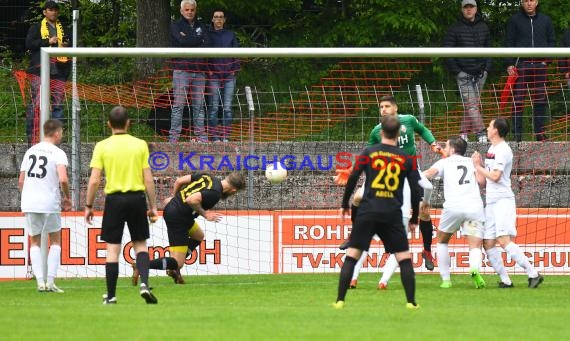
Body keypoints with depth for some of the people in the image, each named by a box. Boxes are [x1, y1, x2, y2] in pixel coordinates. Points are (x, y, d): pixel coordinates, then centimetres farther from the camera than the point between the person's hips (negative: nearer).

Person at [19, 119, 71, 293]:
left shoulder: (30, 151, 10)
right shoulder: (57, 153, -6)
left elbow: (21, 181, 12)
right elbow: (63, 179, -19)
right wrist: (67, 198, -3)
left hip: (29, 204, 4)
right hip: (50, 203, -4)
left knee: (35, 242, 13)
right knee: (55, 241, 11)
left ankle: (40, 281, 1)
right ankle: (50, 282, 3)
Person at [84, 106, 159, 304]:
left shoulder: (102, 146, -2)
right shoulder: (140, 145, 0)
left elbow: (94, 180, -6)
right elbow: (148, 179, -1)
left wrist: (89, 206, 3)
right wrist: (153, 206, 7)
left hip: (114, 199, -1)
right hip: (137, 198, 1)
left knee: (112, 248, 4)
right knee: (140, 244, 12)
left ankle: (111, 295, 6)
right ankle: (144, 283, -9)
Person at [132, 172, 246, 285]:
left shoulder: (206, 177, 5)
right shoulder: (215, 194, -19)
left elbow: (180, 181, 8)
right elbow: (192, 200, -32)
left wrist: (173, 197, 23)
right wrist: (204, 214, -16)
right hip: (178, 218, -10)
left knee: (199, 236, 31)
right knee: (177, 263, -4)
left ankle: (173, 267, 26)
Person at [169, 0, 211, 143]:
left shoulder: (201, 28, 18)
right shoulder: (175, 26, 9)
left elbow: (207, 45, 2)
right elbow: (181, 41, -10)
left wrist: (188, 40, -5)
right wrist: (198, 40, -2)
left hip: (199, 70, 3)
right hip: (181, 70, -3)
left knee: (199, 105, 3)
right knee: (178, 104, -7)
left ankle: (200, 135, 5)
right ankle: (174, 135, -8)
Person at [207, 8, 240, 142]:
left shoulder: (230, 35, 12)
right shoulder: (208, 35, 7)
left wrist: (235, 70, 1)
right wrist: (208, 70, -6)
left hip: (229, 75, 2)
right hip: (213, 75, -2)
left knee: (227, 107, 0)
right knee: (213, 107, -5)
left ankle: (226, 135, 2)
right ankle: (215, 136, -4)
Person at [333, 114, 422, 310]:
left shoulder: (369, 152, 4)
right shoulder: (406, 159, 6)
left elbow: (353, 178, -1)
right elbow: (416, 190, 6)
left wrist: (345, 204, 10)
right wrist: (414, 218, 17)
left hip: (367, 211, 0)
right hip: (393, 213, 0)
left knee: (351, 256, 5)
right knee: (405, 258, 7)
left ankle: (340, 300, 0)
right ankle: (411, 302, 1)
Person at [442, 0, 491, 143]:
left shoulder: (483, 28, 10)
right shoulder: (454, 29, -3)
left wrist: (486, 68, 5)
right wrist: (457, 71, -9)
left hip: (480, 74, 5)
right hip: (463, 74, -4)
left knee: (474, 104, 6)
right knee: (471, 104, -13)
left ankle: (464, 133, 15)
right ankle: (481, 134, -21)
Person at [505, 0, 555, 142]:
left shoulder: (545, 20, 11)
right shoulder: (514, 20, 4)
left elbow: (552, 41, 13)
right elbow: (509, 43, 3)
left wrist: (547, 60, 0)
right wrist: (510, 64, -7)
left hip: (540, 65, 2)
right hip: (521, 64, -2)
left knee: (540, 100, 4)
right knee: (518, 101, -3)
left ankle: (540, 133, 10)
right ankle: (517, 134, -1)